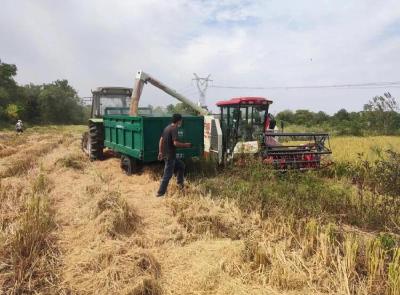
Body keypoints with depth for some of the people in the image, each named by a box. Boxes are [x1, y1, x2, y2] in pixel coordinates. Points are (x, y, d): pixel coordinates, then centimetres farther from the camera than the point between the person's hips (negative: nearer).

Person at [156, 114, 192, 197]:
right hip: (170, 155, -9)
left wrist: (160, 152, 19)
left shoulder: (167, 127, 10)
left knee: (181, 165, 23)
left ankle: (180, 182, 31)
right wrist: (186, 145, -11)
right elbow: (175, 143, -26)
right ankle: (160, 193, 6)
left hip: (165, 154, 9)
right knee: (167, 175, 0)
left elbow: (161, 140, 14)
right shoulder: (174, 129, -17)